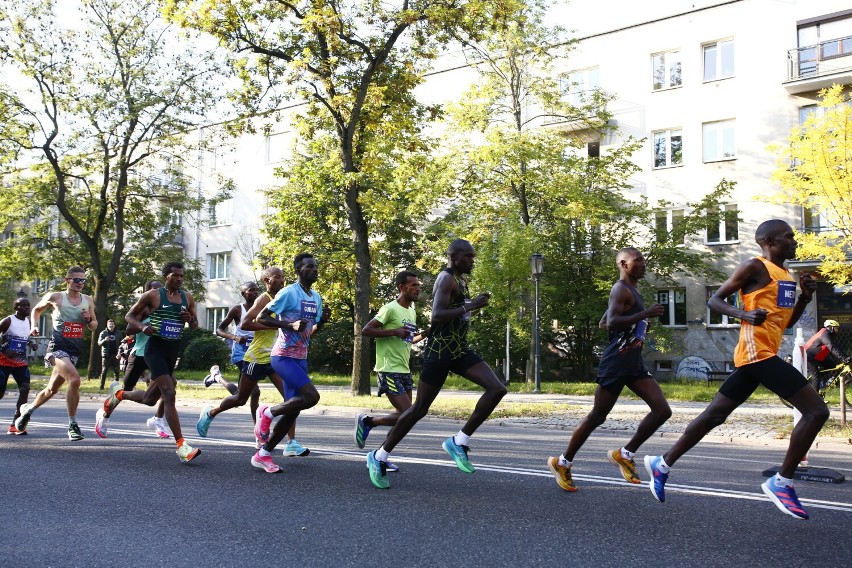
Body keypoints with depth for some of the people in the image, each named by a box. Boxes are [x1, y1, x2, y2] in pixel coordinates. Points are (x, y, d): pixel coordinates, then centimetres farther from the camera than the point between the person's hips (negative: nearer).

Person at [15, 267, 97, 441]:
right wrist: (34, 325, 0)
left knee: (51, 390, 14)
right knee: (74, 379, -27)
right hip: (57, 347, -5)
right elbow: (36, 309, 17)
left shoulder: (88, 300, 8)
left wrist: (89, 319, -6)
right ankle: (72, 425, -17)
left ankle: (28, 409, 43)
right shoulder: (55, 297, -2)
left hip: (75, 350, 5)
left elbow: (94, 326, 15)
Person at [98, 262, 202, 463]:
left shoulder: (188, 298, 8)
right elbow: (129, 316, 3)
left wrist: (190, 319, -7)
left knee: (149, 399, 14)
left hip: (173, 350, 6)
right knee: (169, 394, -19)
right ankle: (181, 446, -20)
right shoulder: (153, 295, -5)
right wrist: (142, 327, -17)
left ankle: (118, 394, 45)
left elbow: (195, 325, 16)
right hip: (155, 348, -6)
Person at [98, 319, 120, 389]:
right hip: (106, 354, -2)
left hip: (115, 355, 2)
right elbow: (99, 343, -4)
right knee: (104, 371, -3)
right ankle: (102, 386, -1)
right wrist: (104, 340, -26)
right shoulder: (103, 333, 3)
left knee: (116, 371, 3)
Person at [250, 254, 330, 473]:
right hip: (284, 356, -8)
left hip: (301, 358, 8)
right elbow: (261, 318, -13)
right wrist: (291, 325, -23)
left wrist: (322, 321, 0)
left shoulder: (317, 298, 13)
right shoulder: (288, 293, -11)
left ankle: (263, 455, 17)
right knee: (311, 396, -23)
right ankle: (268, 413, 0)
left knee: (292, 410, 5)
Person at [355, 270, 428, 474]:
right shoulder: (390, 309, -12)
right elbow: (365, 330, -16)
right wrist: (394, 331, -22)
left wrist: (423, 336, 10)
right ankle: (367, 421, 6)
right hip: (390, 371, -9)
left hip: (404, 371, 9)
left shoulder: (412, 312, 15)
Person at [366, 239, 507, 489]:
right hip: (439, 351, -8)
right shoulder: (446, 279, -13)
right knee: (420, 408, -1)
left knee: (497, 389, -10)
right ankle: (379, 456, 15)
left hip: (460, 350, 9)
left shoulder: (461, 280, 15)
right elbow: (436, 317, -27)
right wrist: (470, 306, -26)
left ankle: (459, 442, -1)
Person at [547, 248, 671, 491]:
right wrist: (646, 313, -24)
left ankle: (625, 454, 8)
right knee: (597, 417, -1)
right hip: (615, 364, -9)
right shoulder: (621, 289, -10)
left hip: (634, 364, 9)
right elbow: (611, 323, -26)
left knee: (662, 410, -2)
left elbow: (604, 322, 27)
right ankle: (562, 462, 13)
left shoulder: (632, 292, 20)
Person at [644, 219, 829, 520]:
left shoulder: (786, 275, 21)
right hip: (758, 352, -9)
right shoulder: (755, 267, -6)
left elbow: (786, 322, 26)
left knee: (714, 415, 11)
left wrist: (805, 297, 10)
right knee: (817, 410, -11)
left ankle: (662, 464, 18)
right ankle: (782, 482, -4)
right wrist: (745, 314, -24)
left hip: (761, 356, 9)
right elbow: (715, 299, -7)